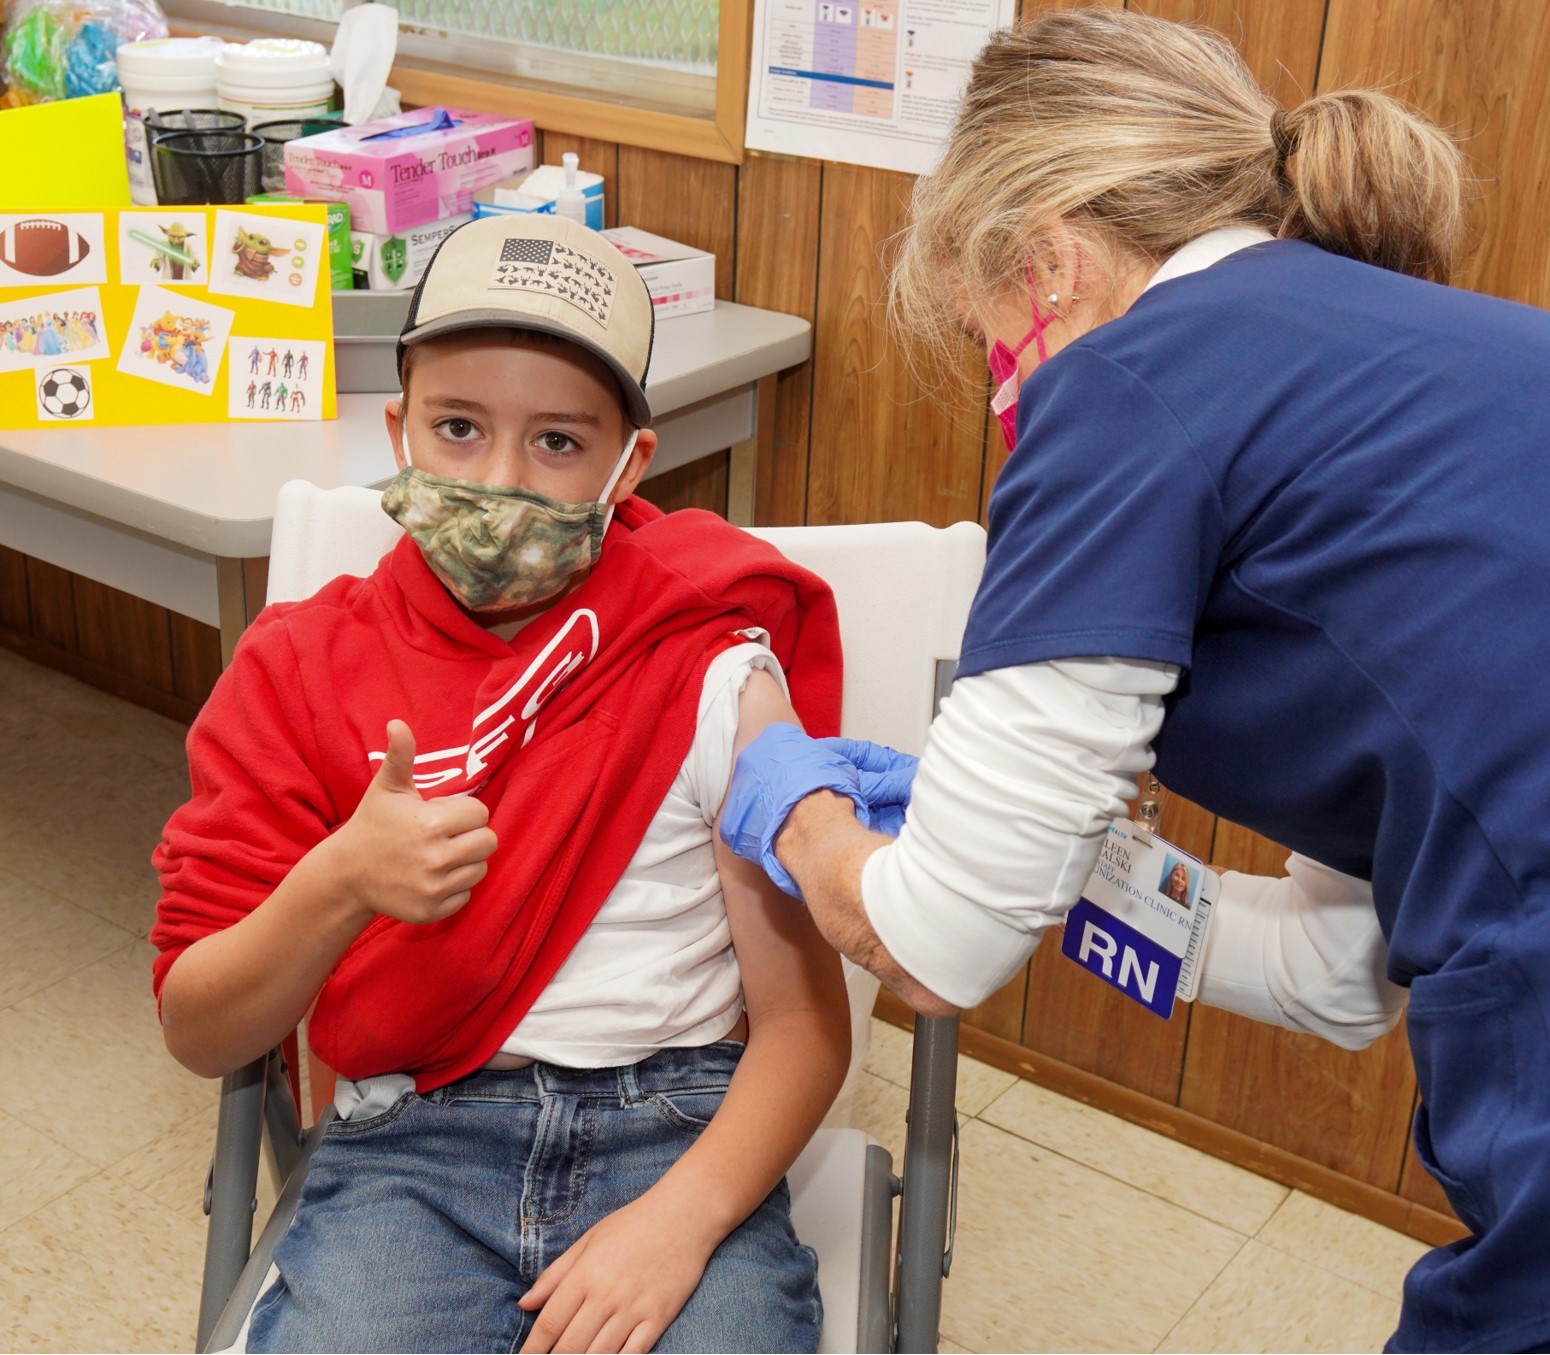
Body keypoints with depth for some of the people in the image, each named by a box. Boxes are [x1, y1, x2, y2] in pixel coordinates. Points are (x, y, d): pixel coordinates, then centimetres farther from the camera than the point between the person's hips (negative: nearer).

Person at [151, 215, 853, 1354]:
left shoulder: (717, 668, 1)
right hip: (412, 1141, 2)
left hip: (678, 1127, -1)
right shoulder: (303, 666, 6)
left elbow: (804, 1016, -2)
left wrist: (680, 1217, -19)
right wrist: (341, 886, -16)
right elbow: (199, 1034, 3)